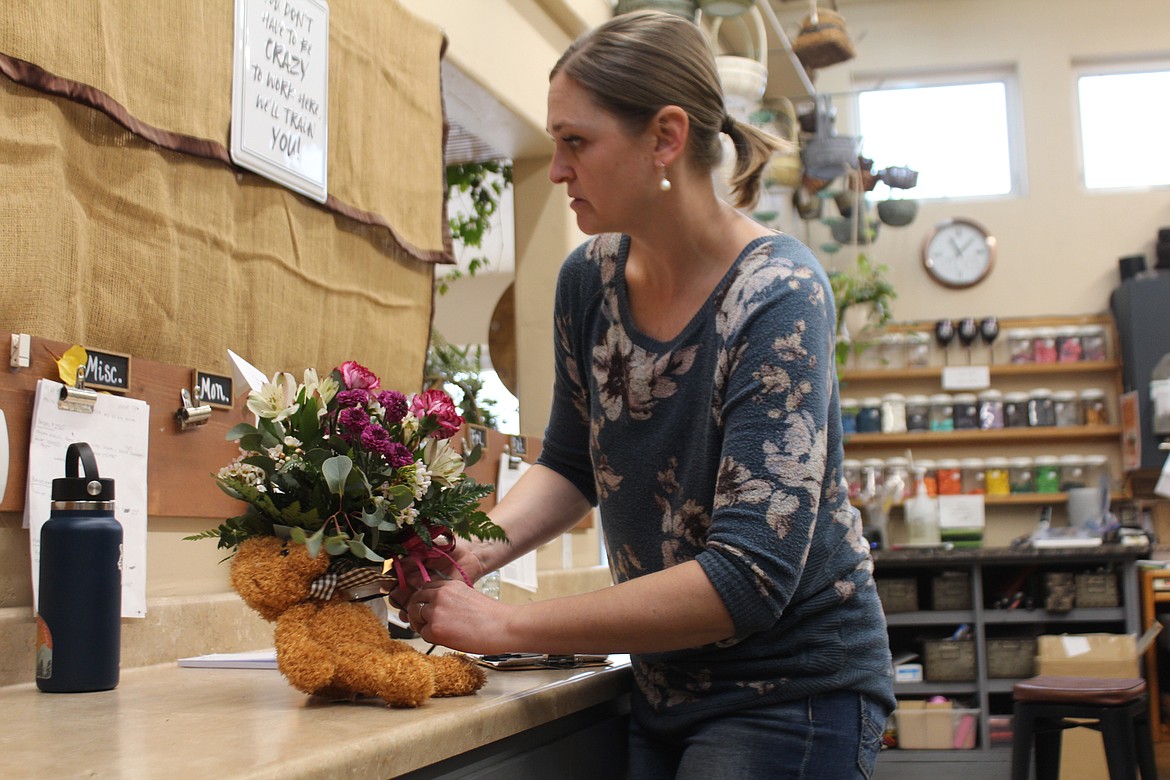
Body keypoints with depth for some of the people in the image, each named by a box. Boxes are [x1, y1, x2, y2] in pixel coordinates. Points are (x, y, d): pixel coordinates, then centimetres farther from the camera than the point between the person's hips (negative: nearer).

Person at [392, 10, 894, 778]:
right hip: (665, 684, 6)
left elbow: (747, 579, -28)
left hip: (792, 690, -6)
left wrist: (507, 624, -26)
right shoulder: (590, 279, -4)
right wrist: (473, 551, -9)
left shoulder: (778, 296, -23)